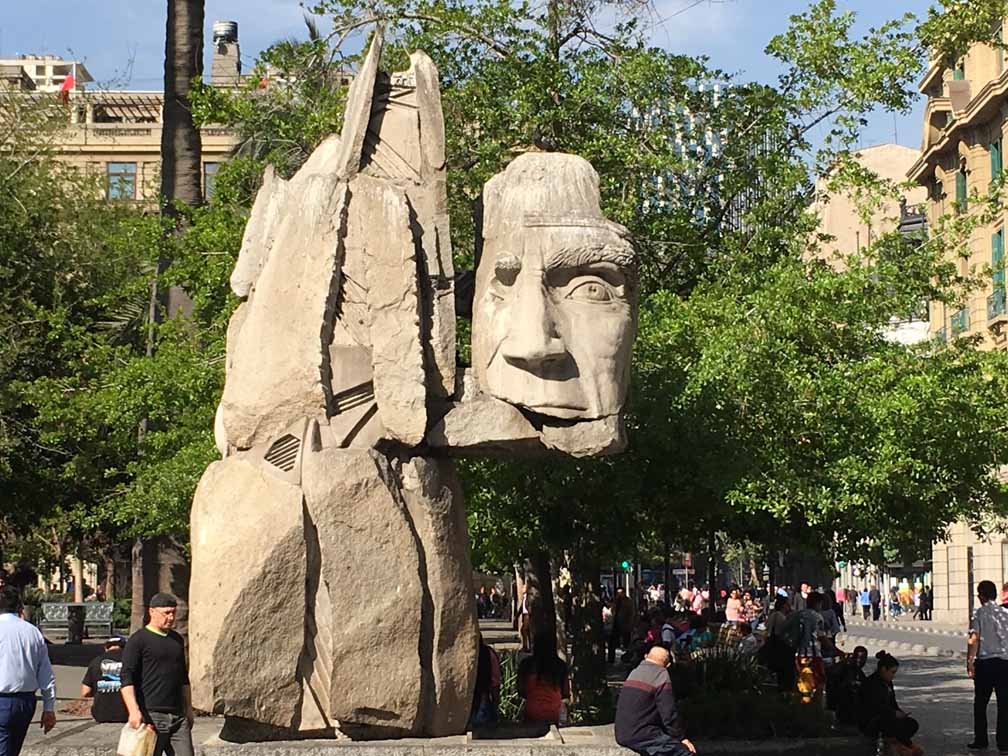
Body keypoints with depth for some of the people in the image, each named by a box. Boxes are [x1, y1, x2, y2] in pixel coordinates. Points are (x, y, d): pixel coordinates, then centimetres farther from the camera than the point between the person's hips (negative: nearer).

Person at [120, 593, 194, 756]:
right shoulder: (138, 640, -5)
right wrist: (134, 710, -24)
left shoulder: (177, 640, 17)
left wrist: (188, 708, 25)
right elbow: (126, 678, -13)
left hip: (178, 716, 6)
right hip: (151, 716, -6)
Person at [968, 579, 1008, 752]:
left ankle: (980, 740, 11)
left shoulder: (979, 614, -5)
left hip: (984, 662, -2)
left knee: (980, 703, 9)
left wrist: (969, 662, -7)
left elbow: (973, 640, -11)